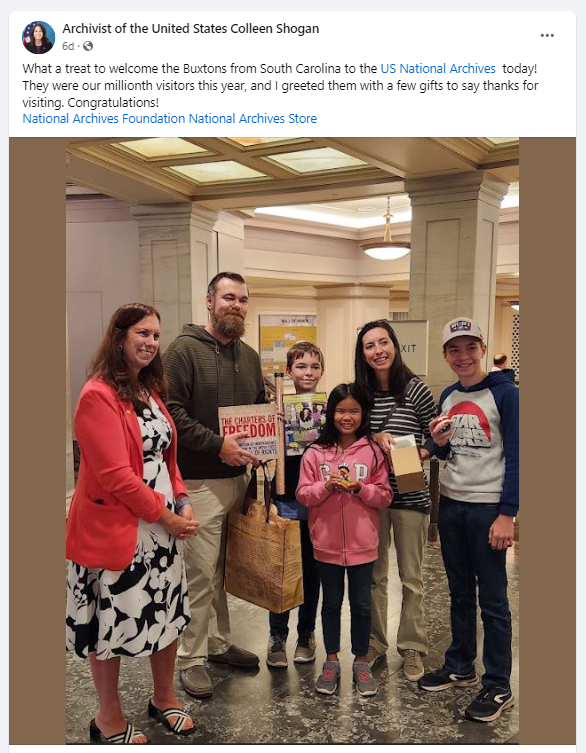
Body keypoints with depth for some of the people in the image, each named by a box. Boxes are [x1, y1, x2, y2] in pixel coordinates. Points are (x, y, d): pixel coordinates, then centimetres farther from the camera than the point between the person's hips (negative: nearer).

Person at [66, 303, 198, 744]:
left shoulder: (151, 389, 9)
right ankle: (109, 720, 31)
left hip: (162, 525, 8)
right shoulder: (98, 396, -17)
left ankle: (164, 698, 40)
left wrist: (183, 503, 1)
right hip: (115, 529, -8)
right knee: (111, 622, 9)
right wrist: (167, 517, -15)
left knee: (169, 611, 18)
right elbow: (115, 476, -22)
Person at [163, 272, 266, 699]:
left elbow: (262, 409, 22)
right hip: (200, 482, -6)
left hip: (239, 477, 7)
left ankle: (219, 642, 33)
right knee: (201, 573, 1)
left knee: (225, 570, 17)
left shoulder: (249, 356, 13)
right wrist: (217, 444, -19)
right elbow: (171, 412, -16)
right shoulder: (185, 350, -8)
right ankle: (192, 659, 17)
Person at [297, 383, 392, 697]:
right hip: (326, 542, 1)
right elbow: (303, 495, -3)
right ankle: (331, 660, 32)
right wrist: (325, 486, -20)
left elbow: (385, 496, -3)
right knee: (331, 602, 16)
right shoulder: (315, 452, -4)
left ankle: (360, 661, 31)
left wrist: (360, 488, -19)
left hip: (362, 543, 0)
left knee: (361, 603, 12)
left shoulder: (373, 451, -4)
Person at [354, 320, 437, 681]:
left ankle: (412, 647, 26)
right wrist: (375, 438, -13)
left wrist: (418, 455, -19)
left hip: (410, 496, -3)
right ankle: (374, 642, 30)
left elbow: (436, 437, -1)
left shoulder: (417, 390, -9)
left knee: (411, 576, 10)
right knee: (374, 574, 14)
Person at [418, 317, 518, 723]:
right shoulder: (447, 396, 8)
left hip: (488, 507, -6)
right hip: (450, 504, 6)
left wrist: (507, 514, -16)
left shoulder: (504, 393, -9)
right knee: (459, 591, 16)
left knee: (492, 597, 3)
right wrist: (439, 442, -7)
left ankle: (498, 686, 16)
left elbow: (515, 457, -11)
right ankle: (460, 666, 31)